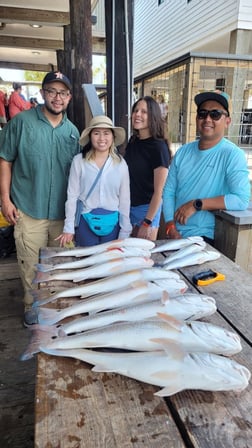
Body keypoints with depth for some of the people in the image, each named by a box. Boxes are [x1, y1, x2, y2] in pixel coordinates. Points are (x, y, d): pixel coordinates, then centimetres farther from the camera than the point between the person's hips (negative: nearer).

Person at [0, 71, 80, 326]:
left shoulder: (72, 131, 8)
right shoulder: (21, 122, -4)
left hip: (63, 211, 4)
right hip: (29, 210, -3)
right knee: (30, 264, 6)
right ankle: (32, 306, 29)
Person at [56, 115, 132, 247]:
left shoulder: (121, 163, -1)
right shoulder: (79, 160, -6)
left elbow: (124, 198, 3)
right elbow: (72, 195, -2)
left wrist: (125, 231, 3)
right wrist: (68, 228, -2)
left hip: (112, 222, 2)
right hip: (86, 221, -1)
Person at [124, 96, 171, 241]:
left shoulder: (158, 147, -14)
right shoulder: (132, 142, 5)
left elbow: (159, 191, -17)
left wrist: (147, 223, -18)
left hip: (146, 209, -6)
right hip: (127, 206, 6)